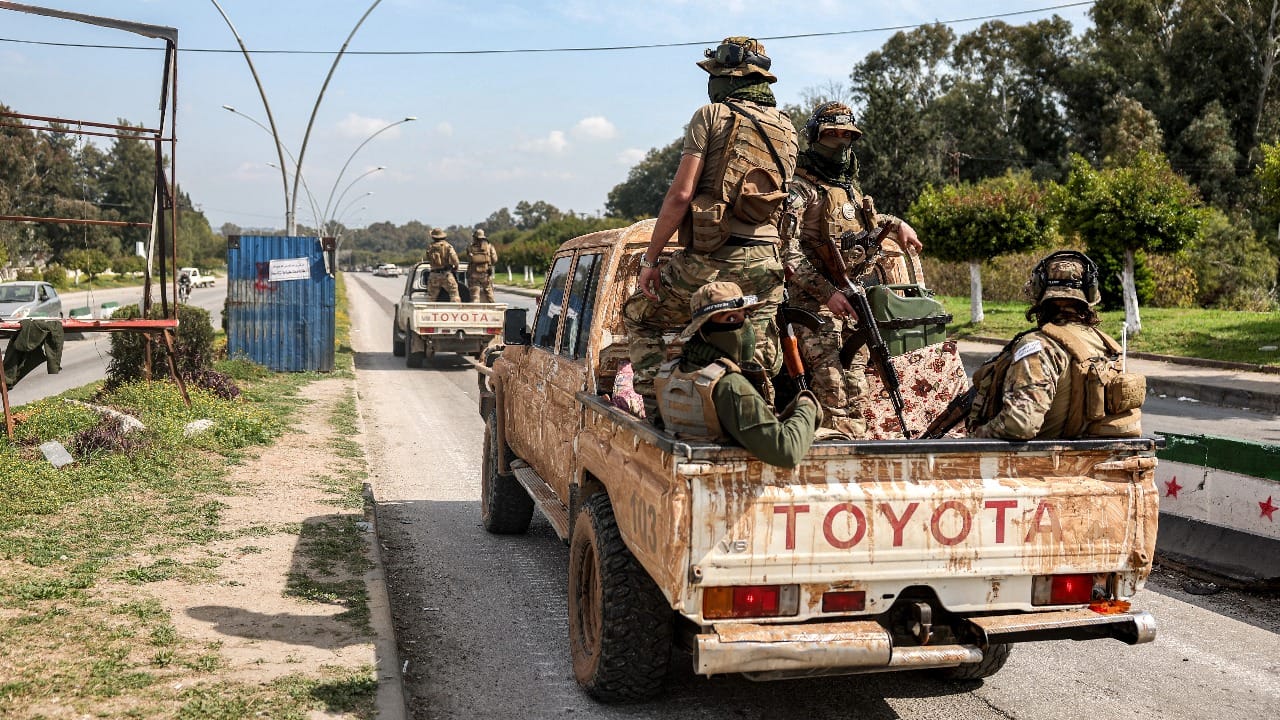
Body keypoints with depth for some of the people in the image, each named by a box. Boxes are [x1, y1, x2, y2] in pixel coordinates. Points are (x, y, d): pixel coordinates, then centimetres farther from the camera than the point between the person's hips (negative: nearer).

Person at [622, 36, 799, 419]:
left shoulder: (712, 115, -3)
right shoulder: (787, 129, 15)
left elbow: (681, 194, -10)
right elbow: (783, 199, 16)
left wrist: (649, 259, -6)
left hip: (710, 259, -5)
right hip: (766, 261, 5)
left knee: (639, 315, 17)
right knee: (756, 368, 10)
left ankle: (655, 407, 9)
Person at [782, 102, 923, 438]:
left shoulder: (851, 187, 18)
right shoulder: (799, 189, -7)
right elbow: (787, 250, -17)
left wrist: (897, 223, 24)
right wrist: (827, 292, -24)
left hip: (852, 298, 8)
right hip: (814, 301, -8)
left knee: (855, 386, 9)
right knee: (831, 383, -19)